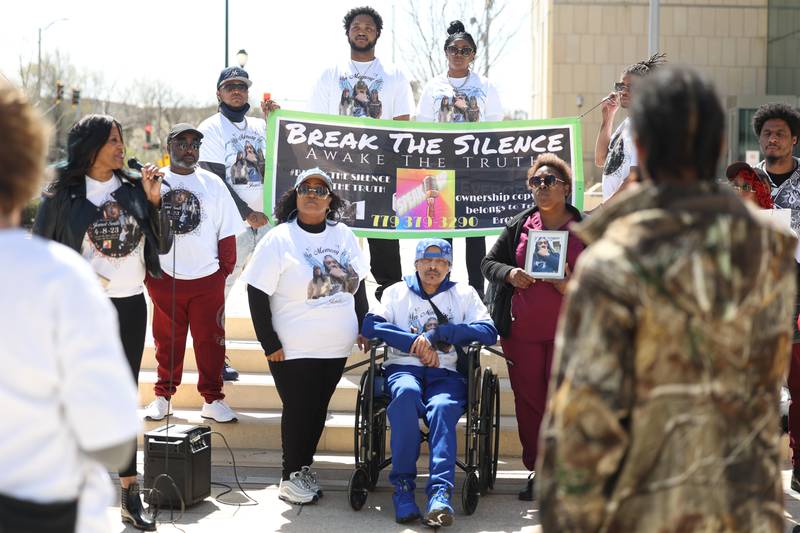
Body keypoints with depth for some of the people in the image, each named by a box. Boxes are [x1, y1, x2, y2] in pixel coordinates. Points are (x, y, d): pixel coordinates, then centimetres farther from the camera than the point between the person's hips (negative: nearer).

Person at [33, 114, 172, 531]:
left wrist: (154, 201, -7)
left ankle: (130, 494, 17)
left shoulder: (133, 190, 5)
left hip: (131, 306, 4)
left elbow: (162, 245, 6)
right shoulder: (62, 195, -5)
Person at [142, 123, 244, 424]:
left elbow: (227, 232, 7)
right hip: (164, 278, 0)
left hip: (207, 279, 0)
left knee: (210, 340, 5)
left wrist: (225, 269, 4)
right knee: (167, 340, 11)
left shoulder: (212, 184, 4)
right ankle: (163, 396, 24)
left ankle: (212, 399, 16)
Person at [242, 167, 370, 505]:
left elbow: (358, 285, 16)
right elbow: (257, 294, -11)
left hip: (336, 349, 5)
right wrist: (270, 344, -13)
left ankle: (304, 468, 27)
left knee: (318, 409, 12)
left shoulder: (343, 235, 6)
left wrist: (364, 326, 13)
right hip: (293, 350, -5)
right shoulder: (279, 239, -10)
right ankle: (290, 477, 16)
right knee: (298, 411, 2)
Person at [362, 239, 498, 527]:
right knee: (406, 392, -37)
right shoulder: (397, 292, 18)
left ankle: (440, 493, -46)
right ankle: (403, 487, -34)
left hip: (447, 374, 0)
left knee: (442, 406, -35)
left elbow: (489, 332, 1)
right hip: (404, 368, 0)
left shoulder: (464, 294, 17)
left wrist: (437, 333, -7)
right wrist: (415, 342, -9)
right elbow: (370, 325, 1)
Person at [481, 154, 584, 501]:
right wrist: (508, 274, -6)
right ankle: (536, 470, 18)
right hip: (521, 331, 3)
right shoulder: (519, 226, 10)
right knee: (528, 400, 6)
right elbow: (489, 262, 15)